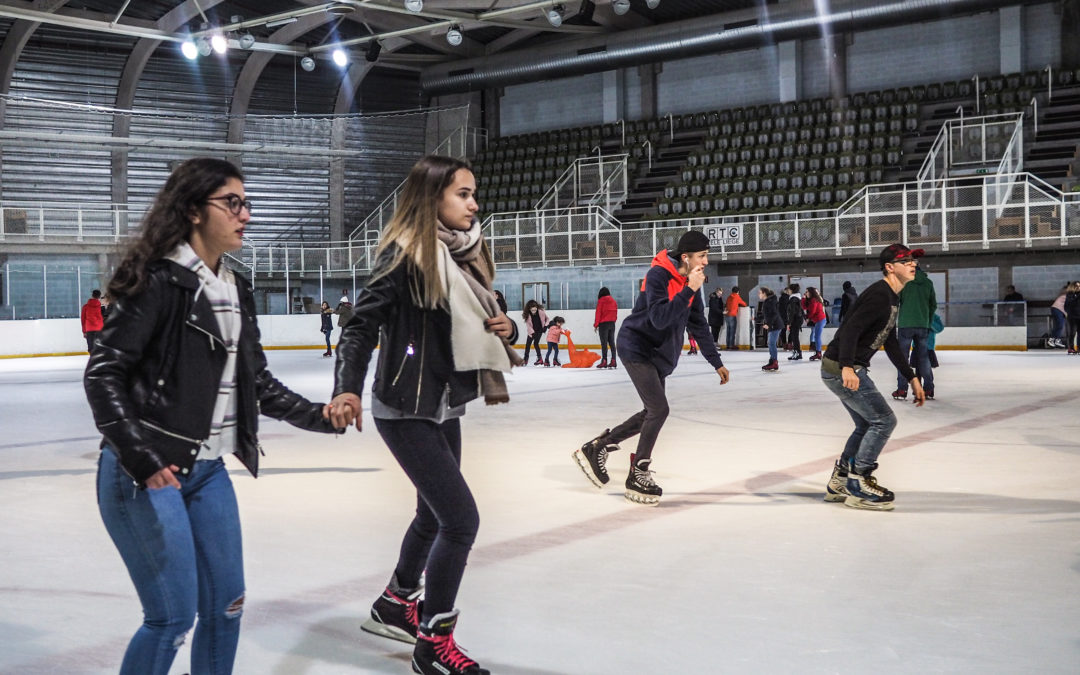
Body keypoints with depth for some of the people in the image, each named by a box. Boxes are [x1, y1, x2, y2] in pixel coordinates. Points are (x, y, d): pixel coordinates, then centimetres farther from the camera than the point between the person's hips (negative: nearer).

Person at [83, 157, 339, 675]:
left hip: (208, 471, 8)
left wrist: (314, 415, 6)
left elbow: (257, 380, 15)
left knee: (226, 606, 14)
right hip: (146, 474, -8)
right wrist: (138, 459, -23)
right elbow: (103, 373, -16)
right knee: (174, 617, -4)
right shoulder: (159, 282, -14)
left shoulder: (234, 291, 9)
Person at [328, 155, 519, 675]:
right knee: (461, 519, -9)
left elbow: (485, 322, 17)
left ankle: (395, 605, 43)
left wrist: (505, 328, -6)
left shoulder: (467, 254, 6)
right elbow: (362, 324, -21)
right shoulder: (405, 255, -17)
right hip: (405, 411, -8)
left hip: (446, 408, 9)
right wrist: (348, 389, -34)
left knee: (434, 514, 21)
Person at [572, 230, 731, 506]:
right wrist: (689, 290, -33)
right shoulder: (658, 275, -21)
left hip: (659, 354, 9)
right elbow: (660, 318, -33)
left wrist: (716, 362, 13)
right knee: (659, 409, -13)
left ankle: (597, 447, 22)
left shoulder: (689, 282, 4)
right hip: (637, 348, -9)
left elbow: (698, 325, 12)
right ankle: (637, 476, 0)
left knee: (652, 413, 10)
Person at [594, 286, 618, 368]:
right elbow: (615, 314, 13)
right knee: (611, 342, 8)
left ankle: (604, 361, -8)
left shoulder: (601, 300, -6)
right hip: (612, 323, 6)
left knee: (604, 343, -5)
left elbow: (598, 313, -8)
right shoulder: (613, 301, 12)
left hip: (603, 324, -6)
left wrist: (596, 325, -4)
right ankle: (613, 361, 5)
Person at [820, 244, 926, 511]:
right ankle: (858, 485, -3)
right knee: (884, 420, -8)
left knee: (867, 425, 18)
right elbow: (851, 329, -28)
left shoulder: (892, 298, 17)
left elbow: (890, 343, 24)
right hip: (842, 369, -11)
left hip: (850, 369, 11)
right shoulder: (879, 294, -16)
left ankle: (839, 482, 24)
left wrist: (912, 378, 23)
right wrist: (847, 368, -39)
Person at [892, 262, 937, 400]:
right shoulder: (928, 282, 8)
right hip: (923, 325, 3)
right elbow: (933, 305, 13)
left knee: (902, 356, 3)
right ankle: (929, 389, 12)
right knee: (923, 357, 11)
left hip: (905, 324, -3)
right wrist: (929, 322, 23)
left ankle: (902, 390, 0)